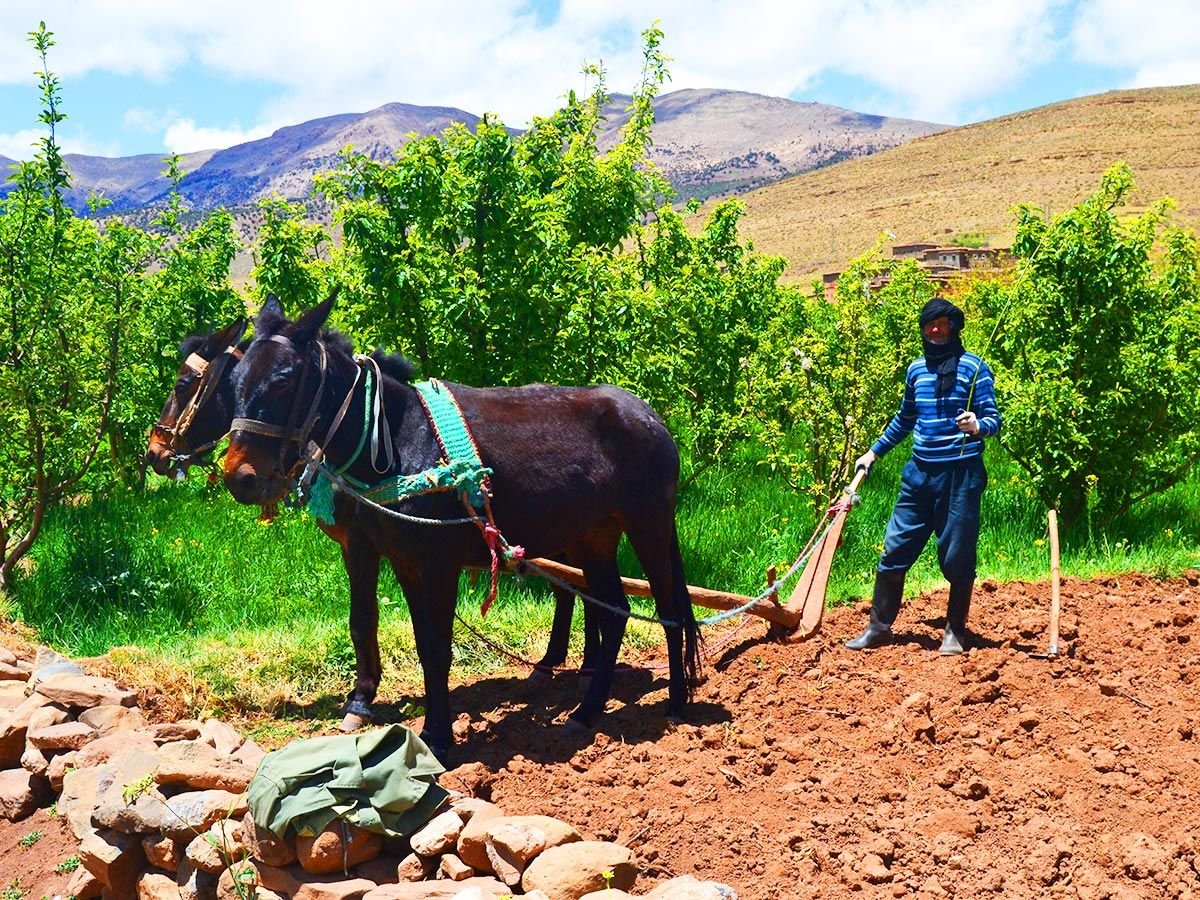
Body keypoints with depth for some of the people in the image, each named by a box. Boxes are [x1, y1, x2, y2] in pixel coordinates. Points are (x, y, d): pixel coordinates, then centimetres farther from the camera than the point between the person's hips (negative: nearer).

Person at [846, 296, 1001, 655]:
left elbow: (993, 419, -6)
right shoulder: (916, 368, 12)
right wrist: (874, 452, 28)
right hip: (920, 472, 5)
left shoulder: (973, 367, -4)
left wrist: (977, 426, -28)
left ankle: (955, 632, 16)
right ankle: (879, 627, 16)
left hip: (960, 472, -5)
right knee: (895, 549, 5)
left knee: (958, 557, 1)